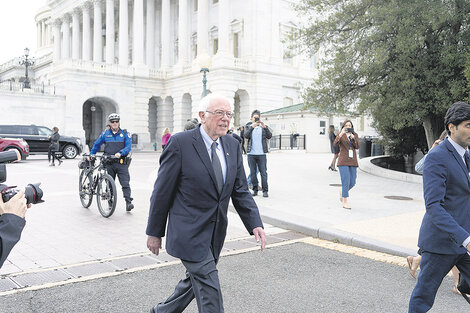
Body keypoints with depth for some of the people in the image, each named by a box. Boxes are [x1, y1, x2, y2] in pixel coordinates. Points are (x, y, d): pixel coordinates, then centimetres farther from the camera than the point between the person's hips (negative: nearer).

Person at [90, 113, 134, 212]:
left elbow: (128, 146, -7)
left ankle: (128, 202, -11)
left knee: (125, 183, -10)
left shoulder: (125, 133, 4)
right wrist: (92, 154, 12)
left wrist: (120, 153, -21)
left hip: (122, 163, -2)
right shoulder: (105, 133, 10)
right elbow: (97, 144, 21)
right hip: (109, 163, 2)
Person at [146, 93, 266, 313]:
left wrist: (255, 223, -7)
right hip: (189, 233, -7)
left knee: (195, 281, 20)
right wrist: (154, 232, -5)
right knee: (209, 291, -6)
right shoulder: (180, 143, -14)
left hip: (215, 233, 7)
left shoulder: (232, 145, 5)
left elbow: (240, 190, 6)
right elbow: (162, 191, -9)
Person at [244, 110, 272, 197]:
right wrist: (252, 127, -21)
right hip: (251, 154, 1)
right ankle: (255, 190, 14)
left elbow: (269, 136, -5)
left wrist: (265, 127, -19)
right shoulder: (248, 126, 10)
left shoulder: (264, 127, 9)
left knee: (263, 172, -3)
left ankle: (265, 191, 1)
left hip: (261, 154, -1)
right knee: (252, 173, 6)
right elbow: (246, 135, -8)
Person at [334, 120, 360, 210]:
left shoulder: (355, 135, 12)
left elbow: (357, 146, 0)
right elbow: (335, 144, -17)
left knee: (352, 182, 5)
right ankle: (345, 202, -4)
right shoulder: (340, 135, 1)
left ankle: (342, 193, 34)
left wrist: (353, 137, -16)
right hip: (343, 161, -4)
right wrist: (341, 134, -30)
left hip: (352, 161, 5)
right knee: (346, 181, -11)